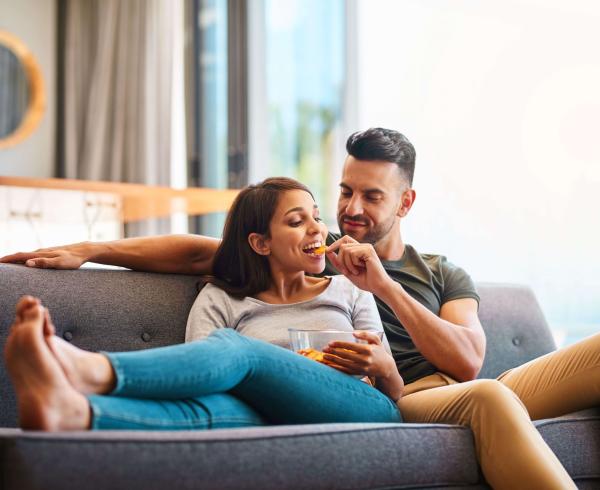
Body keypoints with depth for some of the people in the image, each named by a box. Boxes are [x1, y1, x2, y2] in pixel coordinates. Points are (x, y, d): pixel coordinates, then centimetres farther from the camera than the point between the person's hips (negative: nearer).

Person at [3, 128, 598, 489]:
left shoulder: (444, 277, 23)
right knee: (488, 399, -39)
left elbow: (466, 363, 5)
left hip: (460, 394, 4)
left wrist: (384, 286, -3)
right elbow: (199, 251, 11)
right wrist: (89, 249, 2)